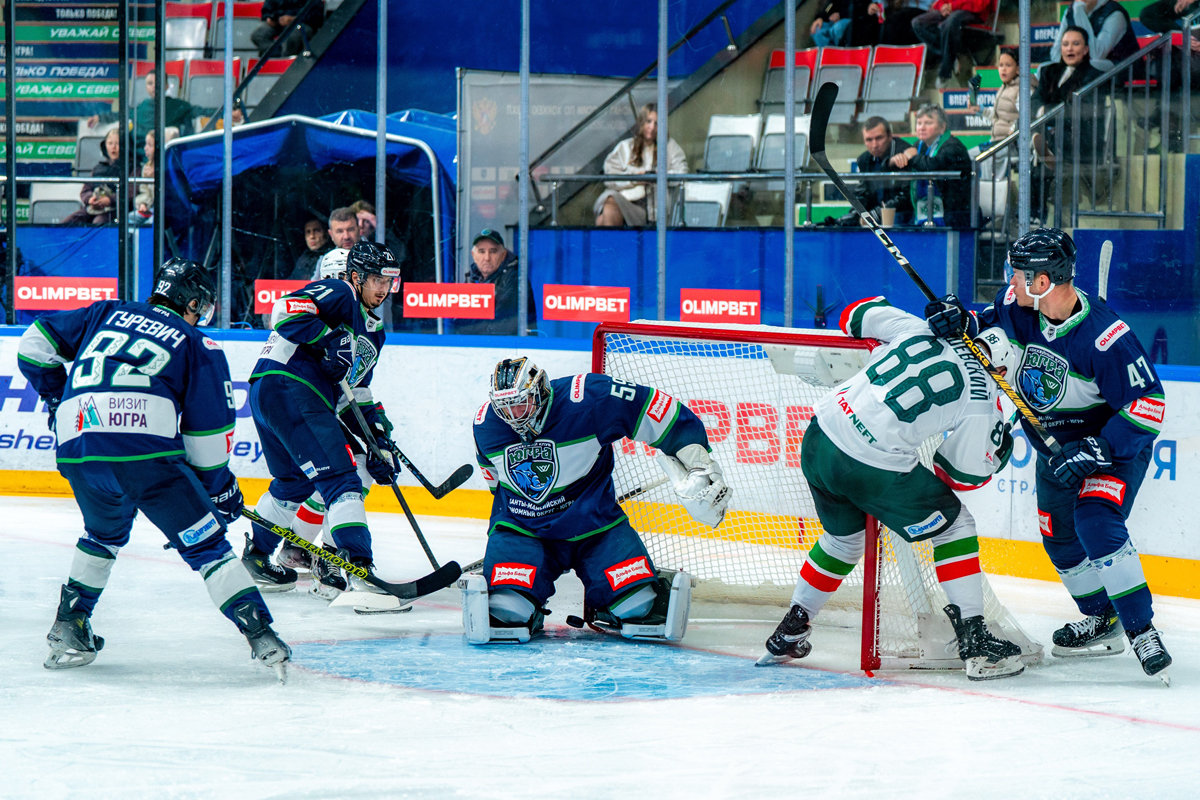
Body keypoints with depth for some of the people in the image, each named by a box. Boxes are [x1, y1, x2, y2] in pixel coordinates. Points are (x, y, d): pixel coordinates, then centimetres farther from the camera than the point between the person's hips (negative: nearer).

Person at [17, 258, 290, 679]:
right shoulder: (198, 347, 17)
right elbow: (207, 430, 13)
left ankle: (69, 629, 29)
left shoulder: (106, 314, 27)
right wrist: (220, 487, 25)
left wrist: (56, 397, 40)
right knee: (205, 543, 4)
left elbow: (35, 344, 28)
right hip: (147, 452, -4)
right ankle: (260, 634, -5)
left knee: (104, 534, 32)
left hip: (76, 450, 4)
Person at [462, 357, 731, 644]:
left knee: (637, 609, -14)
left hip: (594, 524, -1)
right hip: (522, 530, 1)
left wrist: (698, 464, -11)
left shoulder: (587, 401, -20)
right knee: (507, 610, -25)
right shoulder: (486, 425, -6)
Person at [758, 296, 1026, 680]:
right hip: (874, 466, -6)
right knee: (955, 526, 13)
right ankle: (975, 642, 8)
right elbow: (964, 473, 4)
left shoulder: (919, 329, 10)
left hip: (819, 435, 6)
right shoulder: (981, 397, -1)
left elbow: (857, 316, 23)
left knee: (844, 536, 31)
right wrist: (997, 451, 23)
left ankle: (789, 634, 37)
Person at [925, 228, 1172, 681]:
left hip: (1115, 443, -8)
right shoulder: (1018, 306, -16)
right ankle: (1102, 624, 33)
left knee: (1096, 524, -27)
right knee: (1060, 536, 13)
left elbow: (1149, 406, -32)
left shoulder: (1105, 337, -35)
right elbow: (991, 322, 6)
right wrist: (960, 320, -18)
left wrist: (1095, 452, -36)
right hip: (1056, 445, 8)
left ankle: (1143, 632, -20)